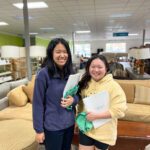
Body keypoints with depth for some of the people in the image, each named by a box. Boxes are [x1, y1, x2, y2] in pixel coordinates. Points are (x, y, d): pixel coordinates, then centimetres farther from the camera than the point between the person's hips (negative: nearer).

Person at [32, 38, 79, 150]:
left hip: (70, 123, 5)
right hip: (52, 126, -5)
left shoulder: (71, 73, -1)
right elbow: (38, 103, -13)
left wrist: (73, 100, -14)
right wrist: (39, 129, -11)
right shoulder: (44, 74, -17)